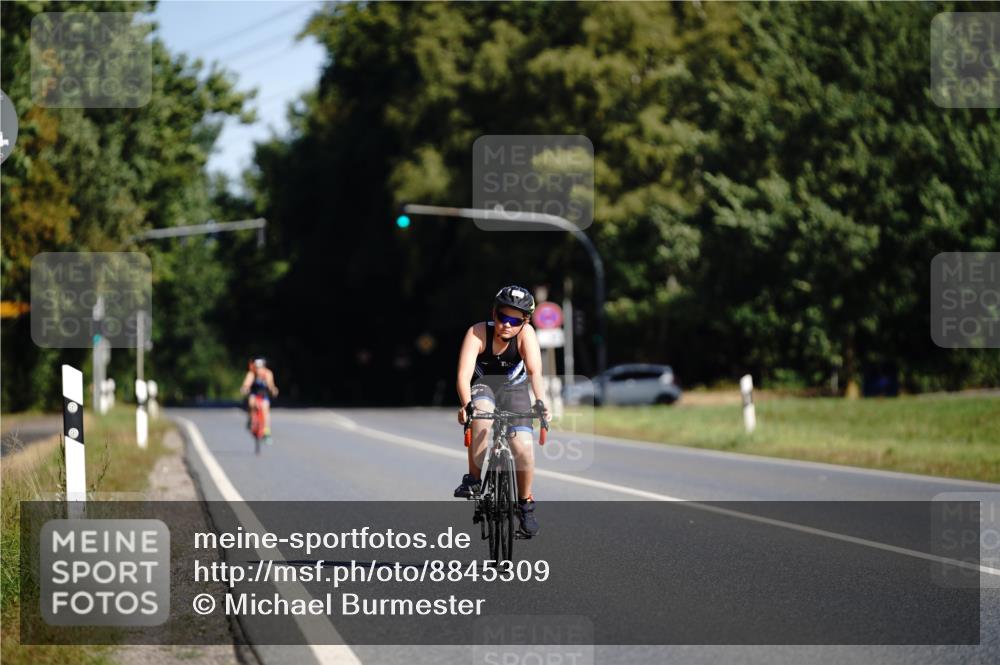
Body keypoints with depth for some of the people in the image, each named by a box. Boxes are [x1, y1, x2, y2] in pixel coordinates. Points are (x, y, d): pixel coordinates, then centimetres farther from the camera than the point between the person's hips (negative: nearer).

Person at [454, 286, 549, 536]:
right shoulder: (477, 333, -28)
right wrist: (466, 404, -54)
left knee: (523, 447, -16)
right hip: (482, 386, -1)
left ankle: (525, 502, 8)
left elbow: (535, 371, -38)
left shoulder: (526, 334, -26)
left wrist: (540, 402, -53)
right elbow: (464, 374, -38)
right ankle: (473, 478, -21)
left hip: (513, 389, 1)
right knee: (482, 414, -36)